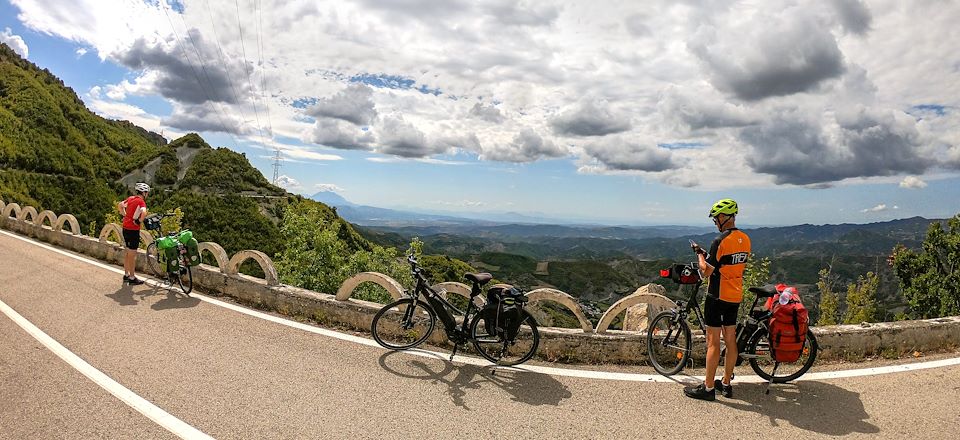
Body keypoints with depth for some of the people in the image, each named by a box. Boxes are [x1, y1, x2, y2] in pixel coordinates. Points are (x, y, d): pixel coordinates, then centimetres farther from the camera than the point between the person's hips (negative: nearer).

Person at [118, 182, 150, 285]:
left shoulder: (130, 198, 10)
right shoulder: (141, 201, -15)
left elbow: (119, 205, 23)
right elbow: (144, 213, -33)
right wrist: (139, 221, -16)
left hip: (125, 228, 8)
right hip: (133, 230, -8)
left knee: (128, 252, 19)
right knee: (132, 254, -1)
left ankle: (126, 275, 28)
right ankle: (132, 278, 6)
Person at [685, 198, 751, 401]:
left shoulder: (720, 241, -20)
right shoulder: (745, 239, 6)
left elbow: (706, 271, -18)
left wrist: (699, 254, -1)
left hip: (718, 296, -8)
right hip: (735, 297, 8)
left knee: (713, 342, -1)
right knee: (730, 340, 14)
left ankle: (708, 388, 6)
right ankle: (726, 383, 24)